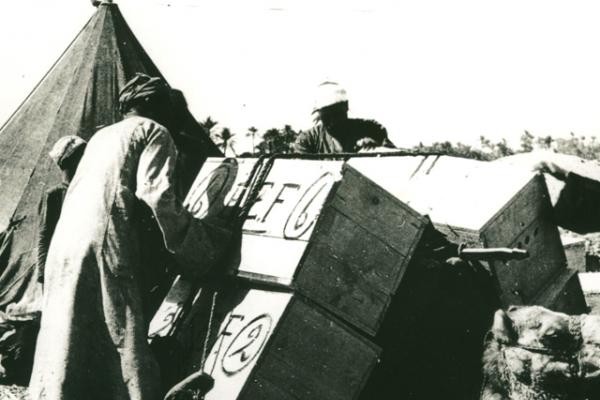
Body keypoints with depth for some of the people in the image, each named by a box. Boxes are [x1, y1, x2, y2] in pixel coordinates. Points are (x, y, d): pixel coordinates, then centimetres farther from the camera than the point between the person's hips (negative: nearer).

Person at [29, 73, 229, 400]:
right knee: (121, 355, -10)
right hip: (104, 250, -8)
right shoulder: (153, 131, 5)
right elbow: (157, 195, -10)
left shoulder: (100, 136, 28)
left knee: (63, 354, 10)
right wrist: (197, 252, -3)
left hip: (64, 247, 8)